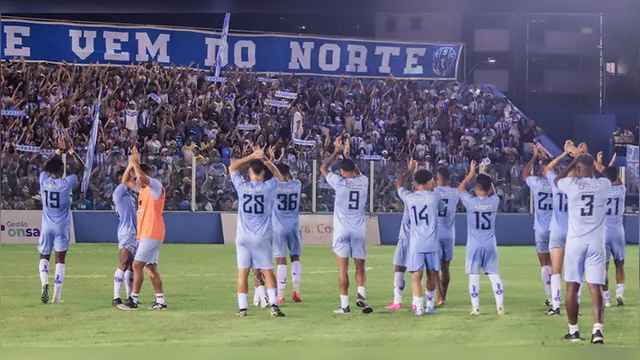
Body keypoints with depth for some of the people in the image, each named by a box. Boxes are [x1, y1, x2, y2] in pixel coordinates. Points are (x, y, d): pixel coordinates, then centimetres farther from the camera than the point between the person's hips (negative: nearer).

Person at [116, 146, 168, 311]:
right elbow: (125, 181, 22)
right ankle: (160, 301, 11)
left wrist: (136, 162, -15)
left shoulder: (156, 186, -10)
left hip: (151, 234, -10)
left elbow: (142, 176, -29)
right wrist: (131, 164, 8)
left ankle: (133, 300, -11)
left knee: (137, 265, -12)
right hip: (144, 234, 10)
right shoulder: (143, 188, 16)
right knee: (151, 267, 9)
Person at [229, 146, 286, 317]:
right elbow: (279, 176, 18)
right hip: (262, 237, -1)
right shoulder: (268, 187, -5)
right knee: (268, 272, 2)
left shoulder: (242, 186, -3)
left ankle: (242, 308, 0)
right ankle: (274, 304, -9)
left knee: (243, 272, 3)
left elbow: (232, 167, 15)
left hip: (243, 237, 1)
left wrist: (252, 157, 11)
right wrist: (264, 159, 17)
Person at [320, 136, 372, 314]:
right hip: (359, 229, 2)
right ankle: (361, 294, -13)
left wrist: (336, 151, 18)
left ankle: (344, 304, -2)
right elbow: (357, 172, 28)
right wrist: (347, 155, 37)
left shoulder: (339, 182, -6)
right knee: (360, 266, 10)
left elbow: (323, 168, 11)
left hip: (342, 229, -2)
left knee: (343, 267, 0)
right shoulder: (363, 181, 3)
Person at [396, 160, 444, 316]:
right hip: (432, 243, 0)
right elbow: (441, 208, 18)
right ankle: (430, 305, 22)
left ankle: (419, 307, -10)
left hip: (416, 244, 0)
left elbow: (399, 184, 21)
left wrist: (410, 170, 31)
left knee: (417, 276, -1)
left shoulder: (409, 197, 0)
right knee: (431, 275, 14)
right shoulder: (434, 196, -4)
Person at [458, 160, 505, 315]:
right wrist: (485, 176, 25)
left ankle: (475, 308, 2)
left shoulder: (471, 201, -12)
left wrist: (471, 173, 13)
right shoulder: (494, 201, -5)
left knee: (474, 276, 3)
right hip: (490, 244, 2)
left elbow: (461, 188, 8)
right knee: (494, 275, 4)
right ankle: (500, 306, -3)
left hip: (474, 245, -2)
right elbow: (493, 191, 20)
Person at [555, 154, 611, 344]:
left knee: (572, 287, 8)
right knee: (595, 287, -2)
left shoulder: (571, 184, -6)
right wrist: (588, 159, 33)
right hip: (596, 243, 1)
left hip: (575, 241, -1)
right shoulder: (604, 185, 0)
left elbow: (557, 179, 19)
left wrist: (574, 160, 22)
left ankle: (573, 331, 13)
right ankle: (597, 329, -17)